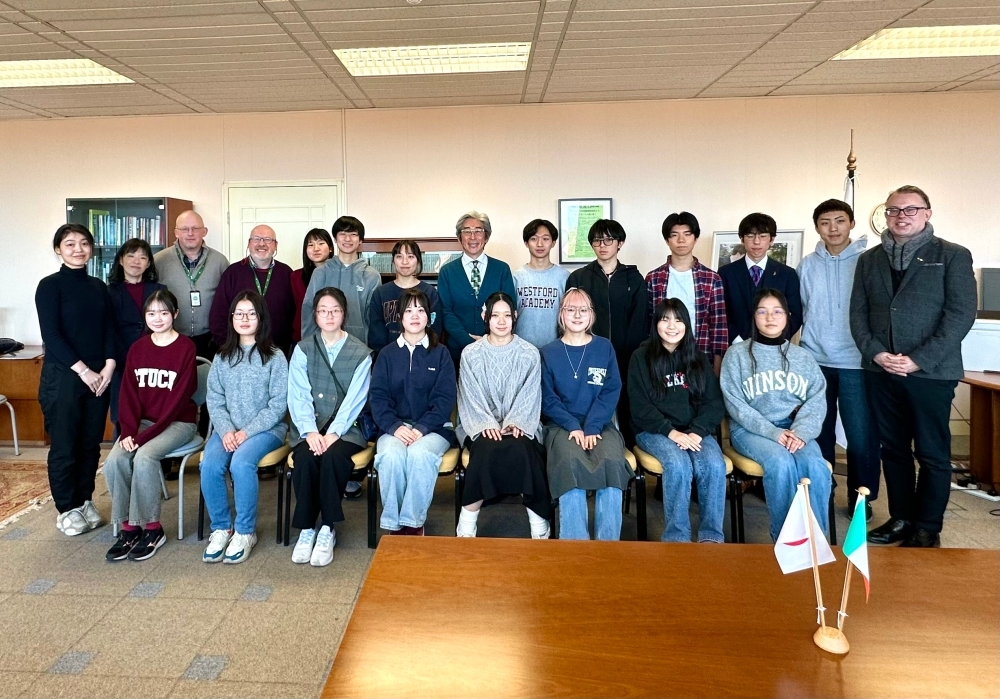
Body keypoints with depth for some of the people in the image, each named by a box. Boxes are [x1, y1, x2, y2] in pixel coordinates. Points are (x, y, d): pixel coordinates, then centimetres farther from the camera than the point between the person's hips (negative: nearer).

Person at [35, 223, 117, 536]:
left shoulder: (99, 287, 10)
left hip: (99, 375, 5)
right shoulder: (50, 285, -6)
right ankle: (66, 509, 15)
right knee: (64, 445, 3)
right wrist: (83, 371, -15)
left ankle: (85, 501, 24)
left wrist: (109, 366, -7)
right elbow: (51, 335, -12)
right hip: (62, 376, -5)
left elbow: (109, 329, 8)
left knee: (91, 443, 11)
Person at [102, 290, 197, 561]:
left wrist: (146, 435, -19)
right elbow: (129, 394, 3)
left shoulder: (186, 347, -10)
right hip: (144, 420, 5)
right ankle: (128, 527, -6)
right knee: (115, 460, -21)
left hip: (178, 422, -5)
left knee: (144, 457, -29)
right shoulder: (137, 348, 7)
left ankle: (152, 529, -13)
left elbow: (179, 398, -15)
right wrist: (128, 432, -12)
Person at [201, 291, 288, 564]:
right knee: (209, 465, -24)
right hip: (228, 429, 4)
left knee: (241, 462, -31)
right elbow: (214, 400, 5)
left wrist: (247, 432, -15)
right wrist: (226, 430, -12)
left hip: (266, 428, -3)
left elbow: (278, 404, -7)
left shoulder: (274, 357, -2)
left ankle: (245, 531, -14)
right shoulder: (222, 357, 10)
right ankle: (221, 528, -5)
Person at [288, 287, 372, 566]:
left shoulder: (361, 353, 2)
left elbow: (355, 399, -6)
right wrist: (309, 431, -19)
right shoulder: (303, 349, 7)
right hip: (309, 428, 2)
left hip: (346, 428, -1)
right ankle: (306, 529, -15)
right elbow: (299, 396, -3)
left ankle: (327, 529, -19)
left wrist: (334, 432, -20)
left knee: (333, 455, -32)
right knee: (305, 456, -29)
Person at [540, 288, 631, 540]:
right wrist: (573, 426, -14)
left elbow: (611, 392, 1)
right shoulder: (548, 353, 6)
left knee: (613, 462, -29)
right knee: (571, 463, -32)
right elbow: (547, 398, 1)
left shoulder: (604, 347, 8)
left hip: (600, 425, 1)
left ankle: (608, 544, -20)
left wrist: (592, 428, -13)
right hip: (562, 425, -1)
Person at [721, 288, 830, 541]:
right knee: (781, 462, -31)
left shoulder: (803, 357, 12)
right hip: (750, 429, -3)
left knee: (816, 466, -27)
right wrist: (773, 432, -16)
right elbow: (735, 404, -6)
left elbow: (817, 400, 3)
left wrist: (800, 432, -16)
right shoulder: (737, 354, 2)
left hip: (793, 429, 3)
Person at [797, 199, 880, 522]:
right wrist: (807, 343, 6)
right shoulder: (807, 265, 6)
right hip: (815, 361, 3)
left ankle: (861, 498, 17)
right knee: (818, 433, 12)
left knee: (861, 435, -1)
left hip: (856, 362, -3)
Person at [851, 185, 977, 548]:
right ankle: (901, 518, 23)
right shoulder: (870, 259, 12)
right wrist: (875, 352, -8)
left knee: (932, 454, 4)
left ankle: (927, 529, 15)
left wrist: (920, 359, -15)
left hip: (932, 372, -3)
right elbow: (858, 312, 8)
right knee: (893, 449, 11)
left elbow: (961, 314, -7)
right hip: (881, 371, 4)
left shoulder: (953, 256, 0)